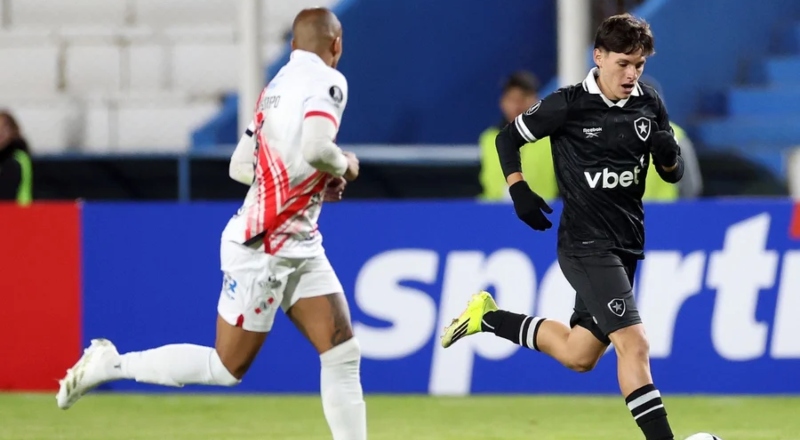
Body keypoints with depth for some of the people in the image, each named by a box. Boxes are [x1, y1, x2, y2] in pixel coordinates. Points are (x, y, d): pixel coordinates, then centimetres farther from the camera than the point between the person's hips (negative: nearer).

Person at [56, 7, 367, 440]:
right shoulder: (328, 81, -14)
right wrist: (344, 166, -9)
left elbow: (241, 166, 13)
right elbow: (316, 148, -31)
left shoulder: (275, 87, 10)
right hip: (261, 249, -9)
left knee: (343, 354, 2)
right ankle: (111, 364, 11)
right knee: (227, 367, 1)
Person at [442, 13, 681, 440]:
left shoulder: (649, 104, 3)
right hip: (585, 245, -7)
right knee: (634, 342, -21)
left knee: (578, 355, 16)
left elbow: (673, 173, 10)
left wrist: (668, 155, -13)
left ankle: (490, 316, 33)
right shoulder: (568, 104, -11)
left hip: (626, 243, 7)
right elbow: (508, 139, 1)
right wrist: (519, 191, -13)